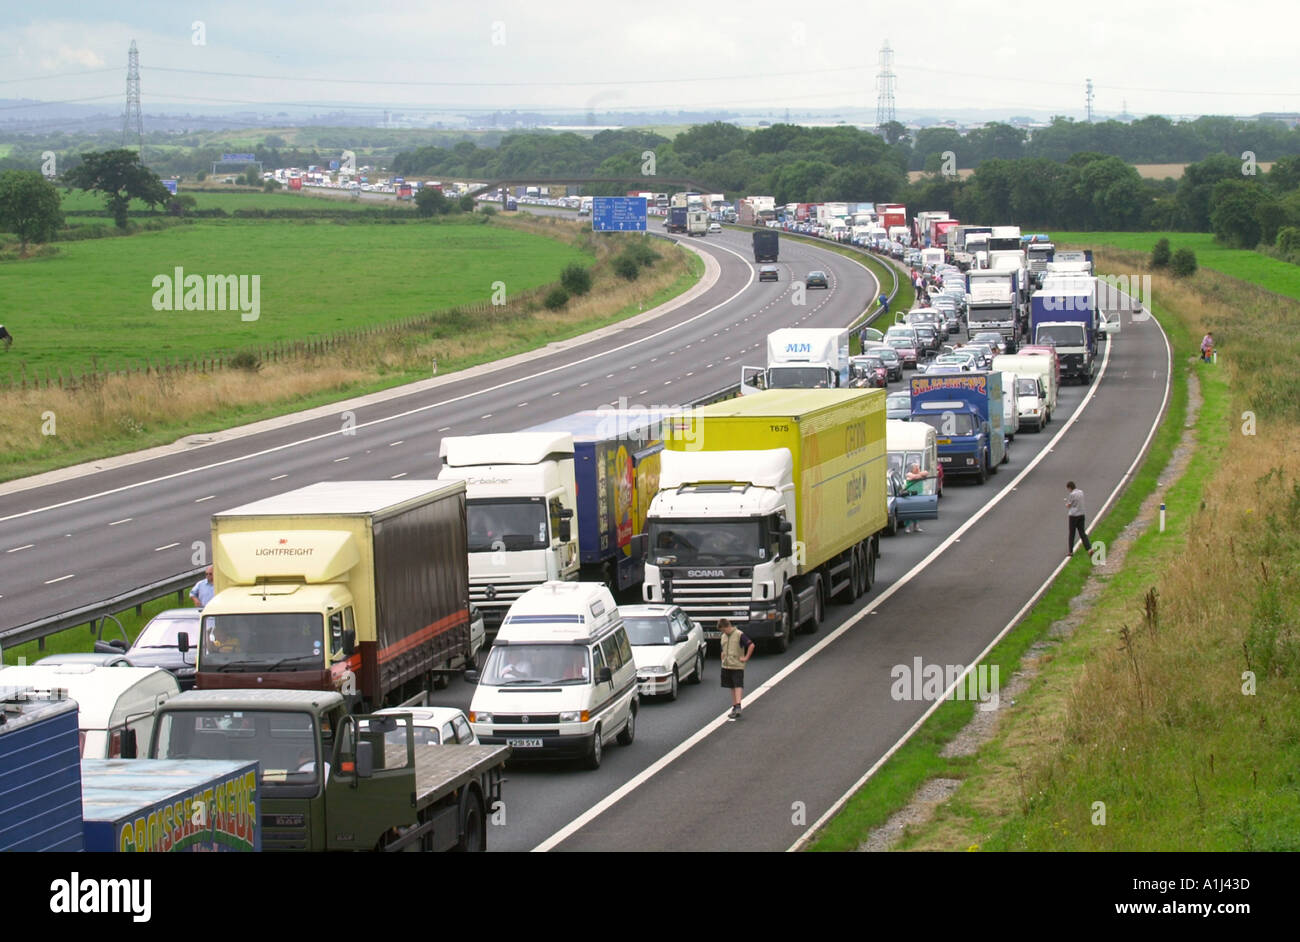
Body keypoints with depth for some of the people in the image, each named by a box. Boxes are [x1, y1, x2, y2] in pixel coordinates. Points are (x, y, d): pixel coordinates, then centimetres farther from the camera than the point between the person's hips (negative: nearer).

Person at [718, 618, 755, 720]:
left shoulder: (739, 635, -10)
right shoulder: (724, 636, 13)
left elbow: (751, 645, -15)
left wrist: (746, 658, -14)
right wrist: (723, 659, 16)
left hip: (737, 666, -7)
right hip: (726, 666, 7)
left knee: (738, 686, -13)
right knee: (732, 687, 10)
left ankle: (738, 706, -22)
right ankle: (734, 707, 12)